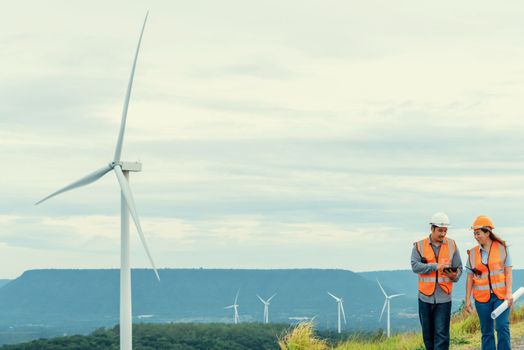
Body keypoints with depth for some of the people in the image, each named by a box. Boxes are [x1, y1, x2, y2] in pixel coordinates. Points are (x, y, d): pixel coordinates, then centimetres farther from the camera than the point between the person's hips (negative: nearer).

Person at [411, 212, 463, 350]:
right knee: (427, 333, 10)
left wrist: (454, 276, -15)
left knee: (441, 334, -7)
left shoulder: (452, 245, 5)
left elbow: (459, 268, 7)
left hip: (443, 297, -1)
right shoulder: (419, 246, 1)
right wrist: (436, 267, -21)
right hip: (425, 296, 1)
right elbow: (415, 266, -12)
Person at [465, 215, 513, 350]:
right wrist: (467, 299, 3)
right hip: (482, 297, 2)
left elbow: (508, 272, -1)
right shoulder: (473, 253, 5)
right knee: (486, 332, 5)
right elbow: (470, 278, 7)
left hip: (501, 295, -2)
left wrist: (509, 293, -10)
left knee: (502, 327, -14)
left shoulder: (502, 248, 0)